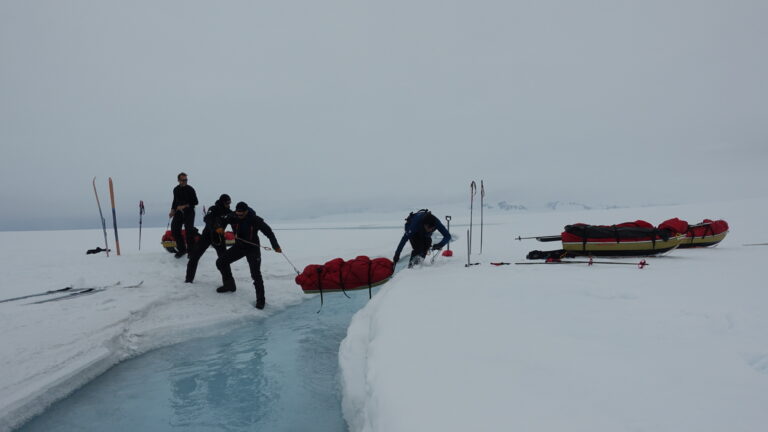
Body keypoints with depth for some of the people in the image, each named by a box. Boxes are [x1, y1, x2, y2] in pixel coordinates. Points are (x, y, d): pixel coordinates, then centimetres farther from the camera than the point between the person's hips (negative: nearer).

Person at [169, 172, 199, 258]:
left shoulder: (190, 189, -6)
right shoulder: (176, 190, 8)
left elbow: (195, 202, -7)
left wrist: (185, 206, -16)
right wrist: (173, 210, 7)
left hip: (189, 212, -5)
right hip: (179, 212, 5)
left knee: (189, 230, -13)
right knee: (174, 229, -6)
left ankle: (191, 250, 1)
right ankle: (181, 249, 8)